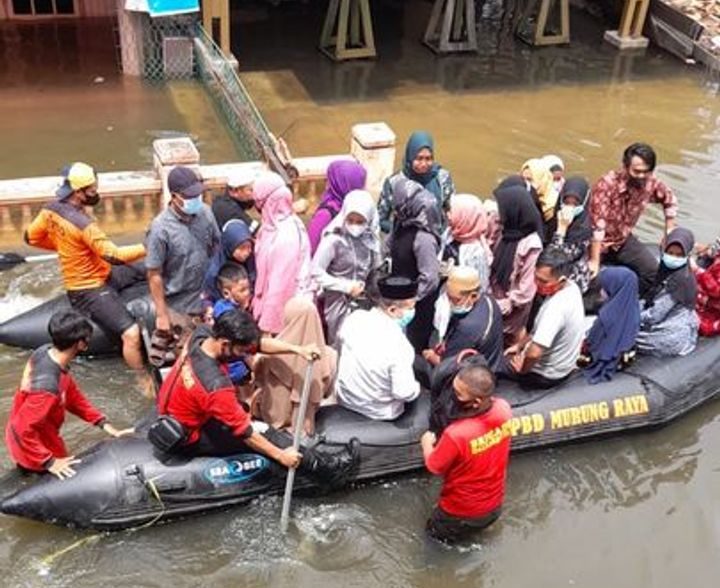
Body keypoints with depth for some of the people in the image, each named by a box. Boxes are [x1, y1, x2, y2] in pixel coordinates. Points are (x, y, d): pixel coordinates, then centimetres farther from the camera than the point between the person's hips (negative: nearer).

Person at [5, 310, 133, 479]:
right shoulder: (48, 386, -40)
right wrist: (49, 462, -25)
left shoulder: (45, 352, -13)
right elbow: (22, 429, -34)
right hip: (35, 454, -8)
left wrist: (104, 424, -6)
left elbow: (71, 394, -3)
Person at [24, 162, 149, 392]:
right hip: (89, 290, -10)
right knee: (131, 333, -20)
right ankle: (145, 382, -5)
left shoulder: (50, 210, -6)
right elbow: (114, 256, -31)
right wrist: (148, 248, -24)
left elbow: (31, 237, 7)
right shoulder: (84, 224, -31)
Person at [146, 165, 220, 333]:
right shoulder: (161, 228, -21)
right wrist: (161, 315, -13)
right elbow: (154, 275, -15)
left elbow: (216, 248, 7)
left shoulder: (205, 213, -6)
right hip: (178, 305, -5)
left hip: (207, 297, 5)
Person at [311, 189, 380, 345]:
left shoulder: (371, 240, 1)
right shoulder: (334, 240, -14)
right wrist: (346, 286, -17)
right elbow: (316, 272, -16)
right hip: (338, 304, -4)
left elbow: (376, 273, 9)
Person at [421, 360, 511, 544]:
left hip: (461, 513, -5)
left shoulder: (456, 434, -38)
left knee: (435, 531, 26)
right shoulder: (503, 408, -22)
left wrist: (427, 444, 3)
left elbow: (433, 467, -17)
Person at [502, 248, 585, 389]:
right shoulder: (571, 287, -8)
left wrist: (523, 369, -21)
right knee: (506, 354, 27)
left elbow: (534, 353, -41)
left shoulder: (557, 308, -36)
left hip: (546, 375, -9)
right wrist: (519, 345, 10)